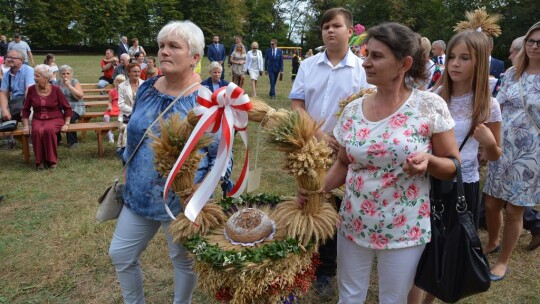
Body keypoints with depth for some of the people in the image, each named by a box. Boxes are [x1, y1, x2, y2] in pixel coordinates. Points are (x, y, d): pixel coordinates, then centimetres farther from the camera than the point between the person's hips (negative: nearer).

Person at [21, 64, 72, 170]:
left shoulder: (55, 90, -4)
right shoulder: (31, 89, 2)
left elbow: (67, 108, 2)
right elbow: (26, 109, 10)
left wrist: (66, 124, -6)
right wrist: (25, 125, 2)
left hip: (55, 119, -2)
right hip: (38, 119, 2)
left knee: (48, 130, -36)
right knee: (37, 131, -33)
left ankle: (52, 160, -18)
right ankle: (40, 161, -15)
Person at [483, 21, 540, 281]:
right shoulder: (511, 74, 5)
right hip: (502, 149, 3)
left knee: (514, 210, 5)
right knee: (491, 203, 10)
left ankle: (503, 260, 23)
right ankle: (491, 243, 37)